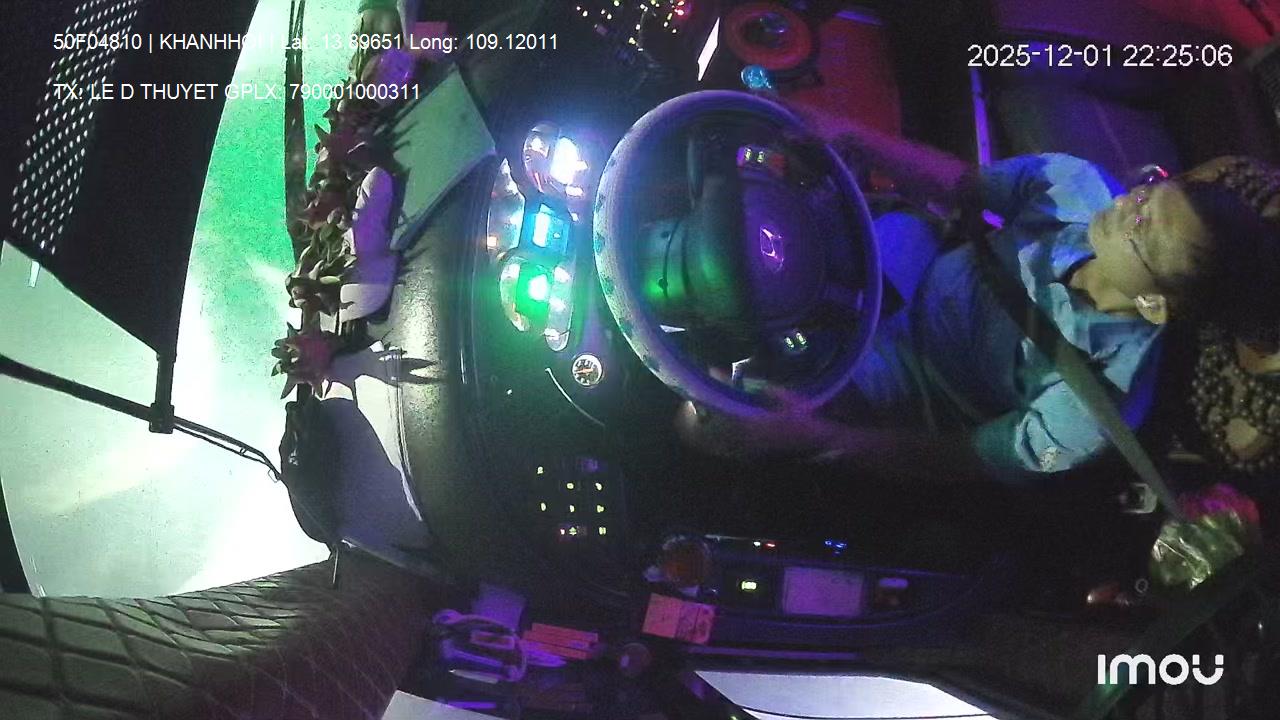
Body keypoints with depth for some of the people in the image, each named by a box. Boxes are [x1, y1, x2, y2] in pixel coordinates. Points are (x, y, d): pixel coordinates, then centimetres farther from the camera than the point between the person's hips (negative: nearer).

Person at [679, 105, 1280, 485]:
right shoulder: (1080, 186, -24)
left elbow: (972, 461, -24)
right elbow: (960, 183, -9)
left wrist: (824, 438, -34)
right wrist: (848, 136, -24)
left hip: (909, 384, -5)